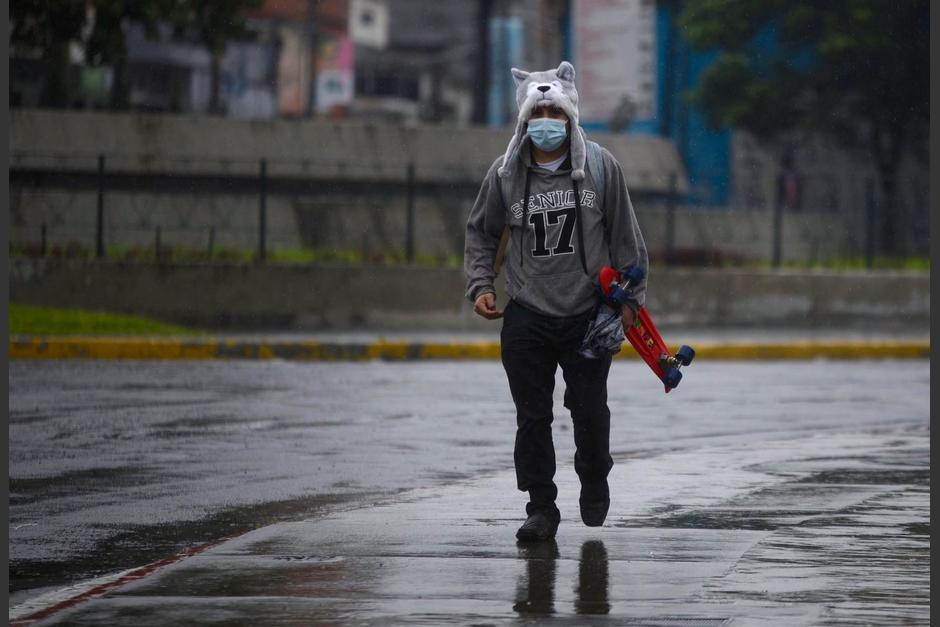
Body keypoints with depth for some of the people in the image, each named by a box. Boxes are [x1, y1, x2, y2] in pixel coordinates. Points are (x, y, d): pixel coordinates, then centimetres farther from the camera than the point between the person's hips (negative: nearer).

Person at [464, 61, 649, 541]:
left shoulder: (600, 167, -3)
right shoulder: (504, 174, -1)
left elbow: (624, 236, 4)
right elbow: (481, 234, 13)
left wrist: (630, 298, 4)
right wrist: (480, 285, 0)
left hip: (589, 316, -1)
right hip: (526, 317, 1)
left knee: (590, 412, 5)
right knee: (532, 417, 0)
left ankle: (594, 480, 33)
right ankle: (541, 509, 10)